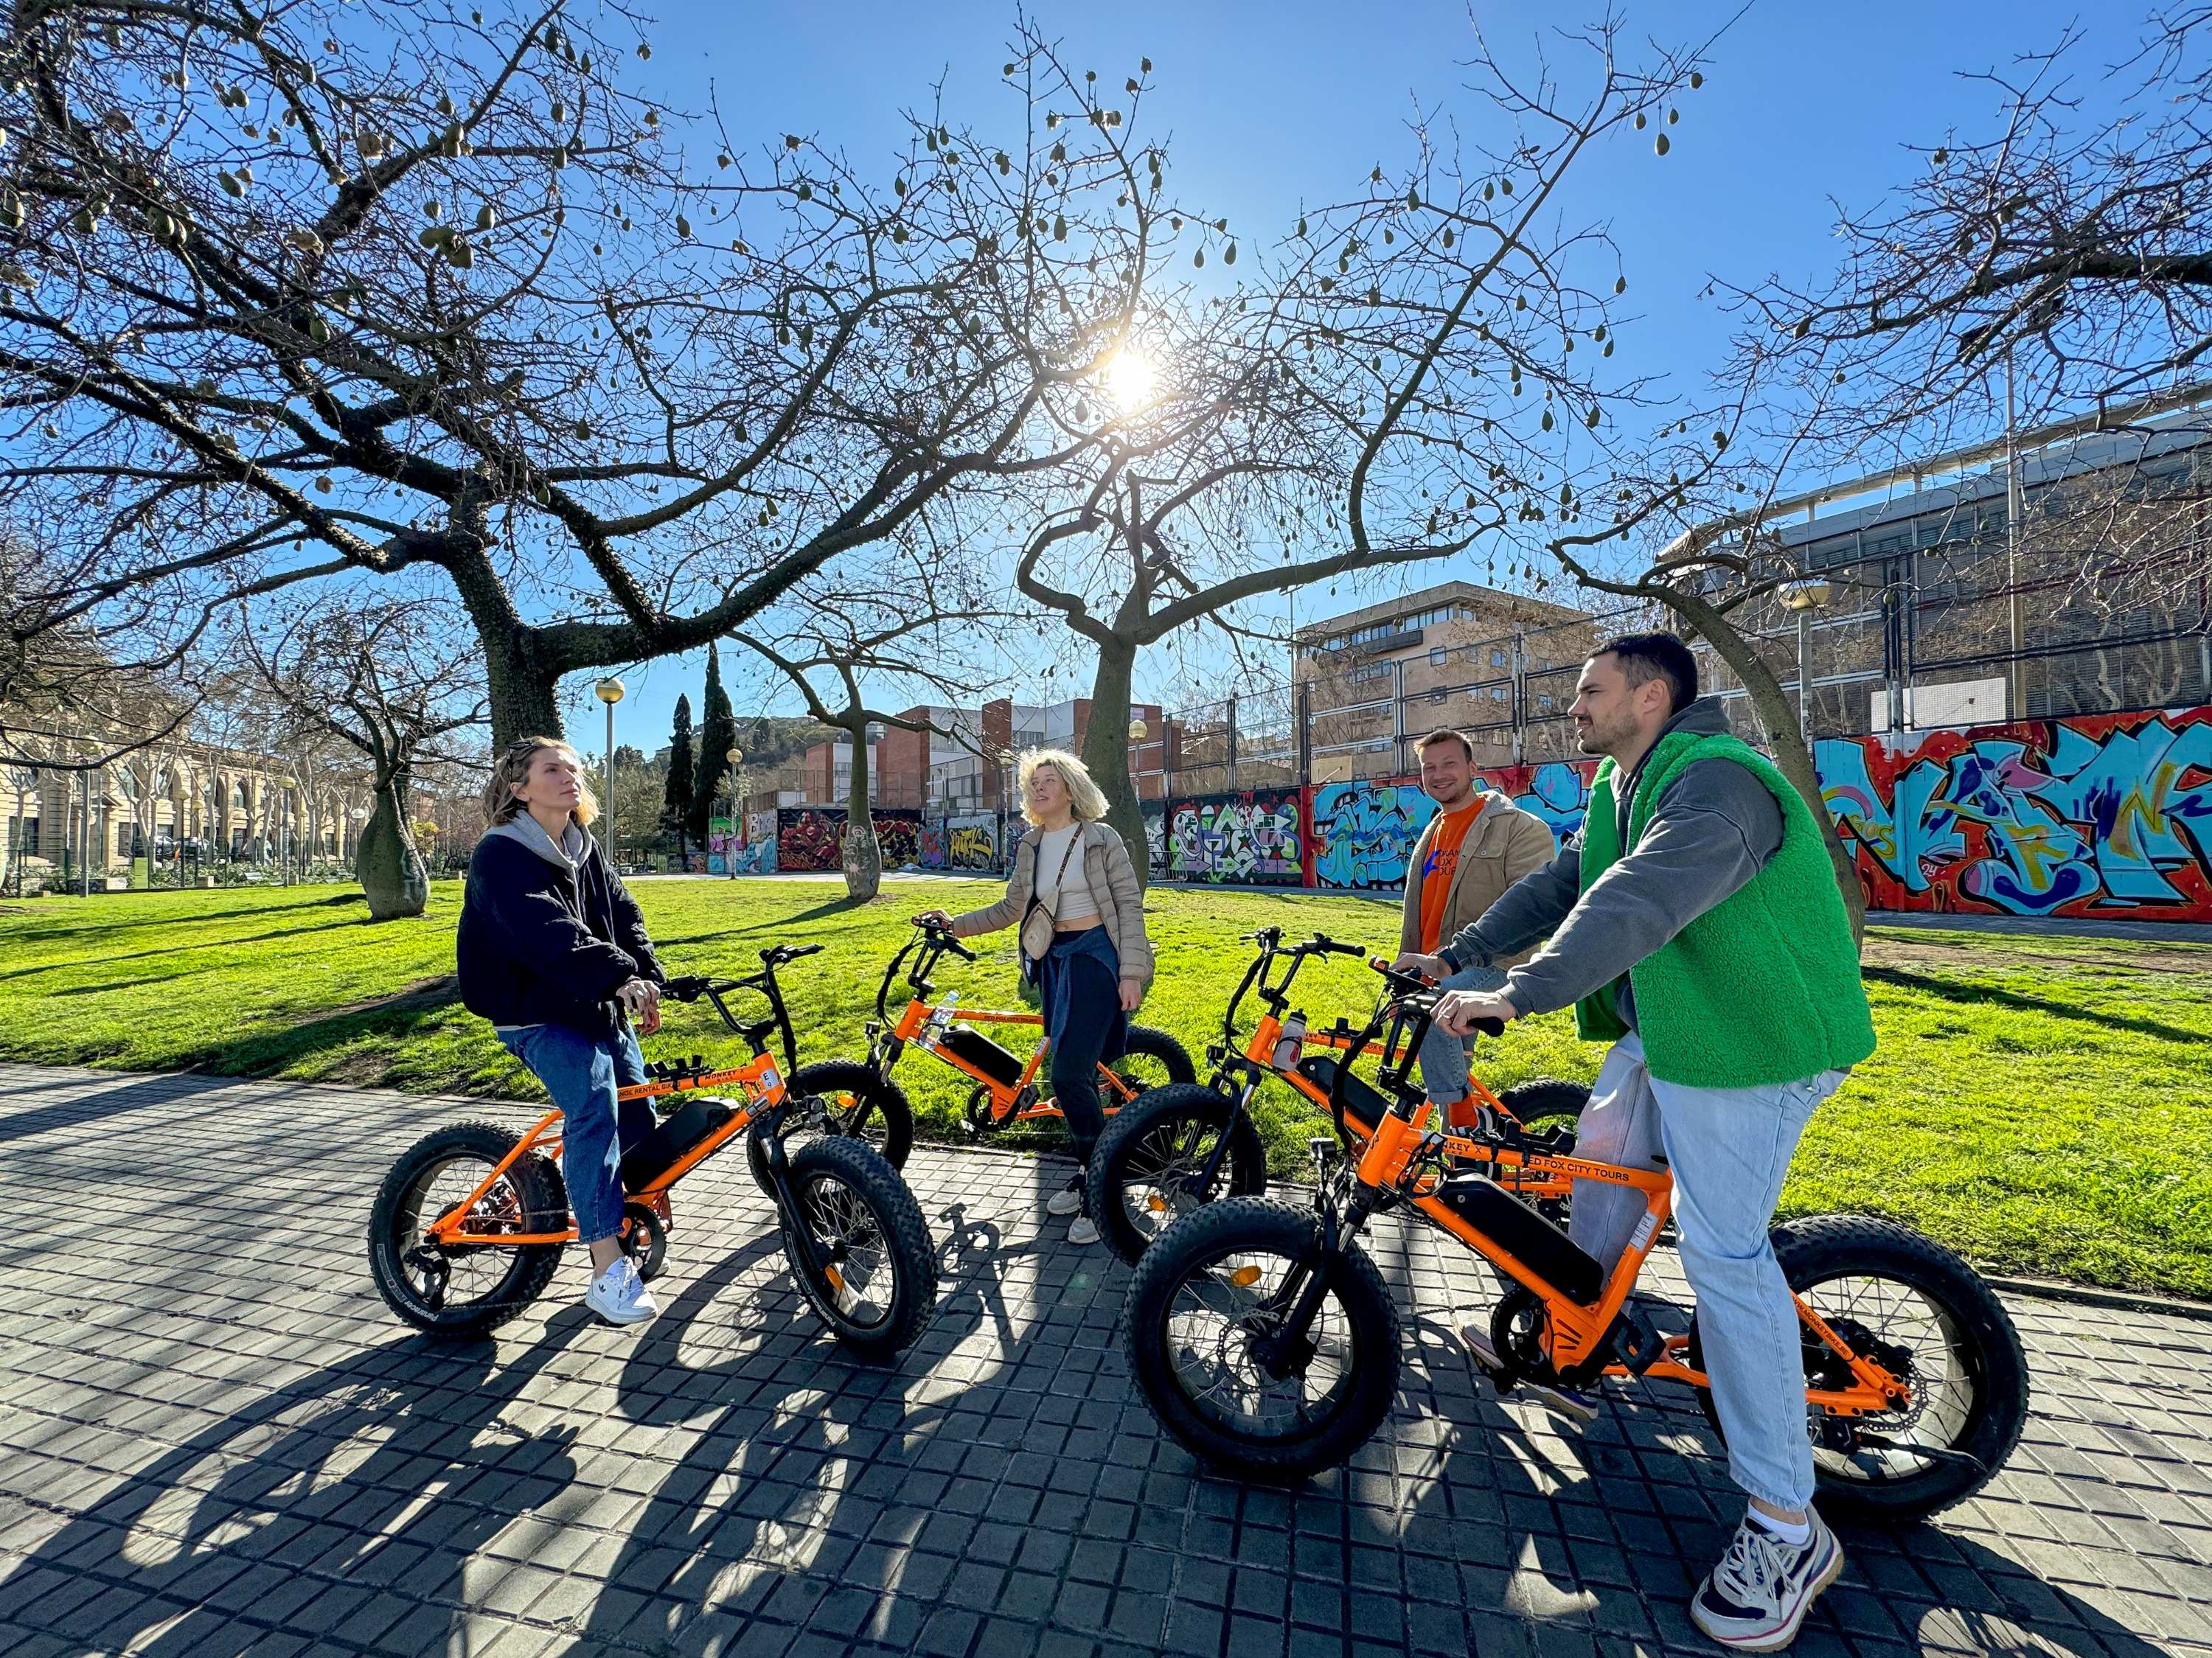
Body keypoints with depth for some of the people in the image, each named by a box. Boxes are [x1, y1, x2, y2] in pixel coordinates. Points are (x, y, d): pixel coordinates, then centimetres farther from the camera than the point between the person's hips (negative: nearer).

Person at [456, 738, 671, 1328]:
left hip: (601, 1007, 7)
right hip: (538, 1014, -7)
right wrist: (622, 977, -40)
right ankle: (608, 1270, -23)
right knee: (594, 1103, -26)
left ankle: (636, 1220, 24)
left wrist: (648, 976, -11)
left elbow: (624, 915, 5)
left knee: (637, 1112, 0)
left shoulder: (585, 849, 10)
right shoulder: (501, 856, -14)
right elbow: (547, 933, -29)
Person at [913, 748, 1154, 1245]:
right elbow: (1012, 910, 15)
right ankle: (1087, 1177, 26)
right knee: (1076, 1074, 11)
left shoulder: (1101, 839, -5)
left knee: (1069, 1074, -15)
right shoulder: (1030, 847, 11)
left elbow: (1129, 905, -8)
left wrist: (1131, 973, -14)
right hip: (1055, 960, 6)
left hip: (1097, 957, -6)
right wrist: (956, 923, 5)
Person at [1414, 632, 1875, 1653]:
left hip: (1754, 1041, -10)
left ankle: (1787, 1528, 6)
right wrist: (1458, 956, 2)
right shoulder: (1619, 787, 10)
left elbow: (1636, 904, -38)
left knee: (1722, 1254, -9)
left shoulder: (1715, 783, -23)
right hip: (1662, 1032, 10)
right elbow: (1560, 885, 10)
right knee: (1604, 1158, 18)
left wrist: (1517, 994, -44)